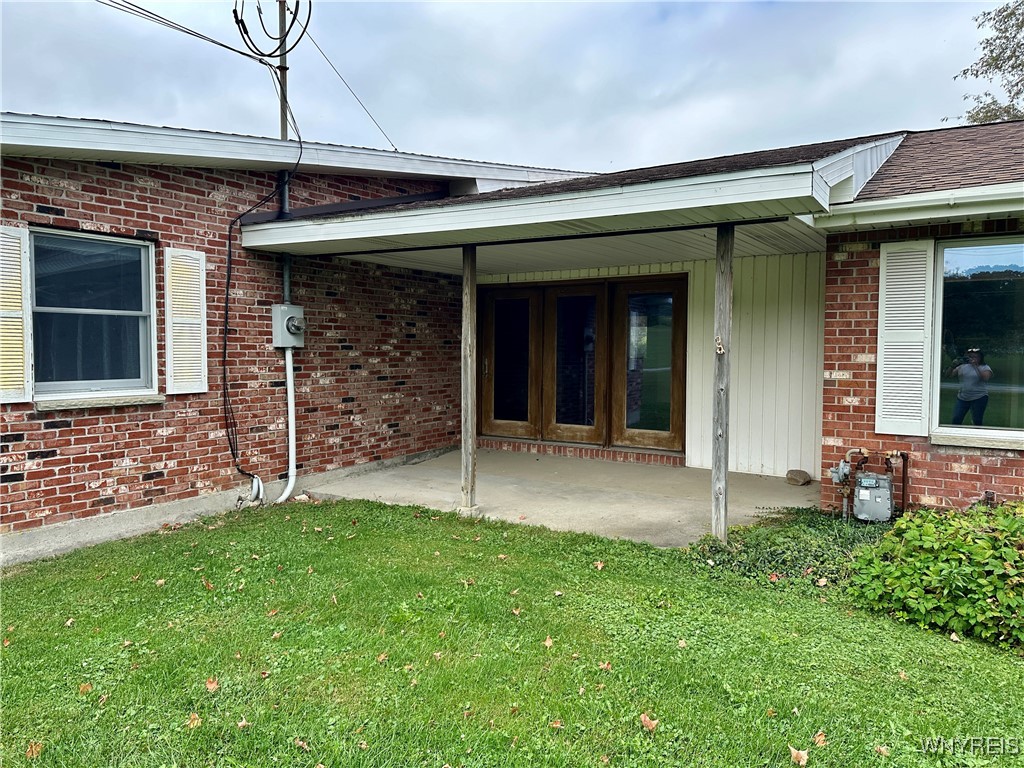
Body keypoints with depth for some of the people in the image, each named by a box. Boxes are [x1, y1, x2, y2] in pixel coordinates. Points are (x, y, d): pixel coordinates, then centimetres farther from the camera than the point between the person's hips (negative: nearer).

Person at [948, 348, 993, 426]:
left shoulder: (985, 368, 0)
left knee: (977, 422, 2)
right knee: (956, 420, -3)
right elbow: (950, 374, 5)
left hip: (979, 398, -3)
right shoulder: (963, 366, 9)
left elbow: (985, 378, -19)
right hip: (962, 397, 3)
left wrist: (975, 366, -22)